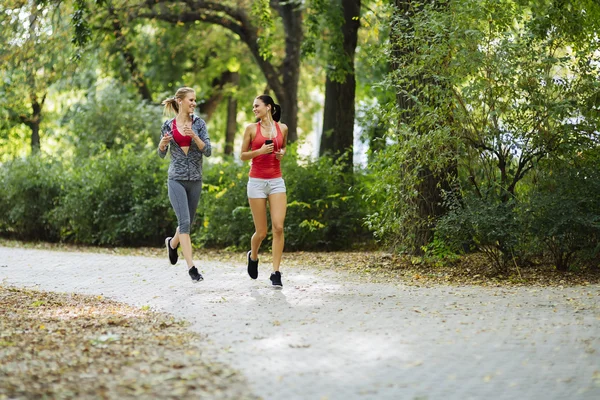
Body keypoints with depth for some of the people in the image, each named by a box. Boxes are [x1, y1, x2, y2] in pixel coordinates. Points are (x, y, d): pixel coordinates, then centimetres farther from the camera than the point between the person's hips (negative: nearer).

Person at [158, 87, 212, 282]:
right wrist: (163, 142, -10)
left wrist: (194, 136, -19)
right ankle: (191, 266, -12)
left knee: (188, 222, 14)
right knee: (185, 221, -13)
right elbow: (161, 154, 12)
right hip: (176, 179, -2)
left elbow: (208, 151, -4)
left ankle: (172, 243, 46)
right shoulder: (168, 125, 2)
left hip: (195, 179, 2)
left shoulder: (199, 123, 2)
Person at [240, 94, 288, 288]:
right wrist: (259, 151, -12)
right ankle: (253, 256, 35)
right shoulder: (251, 129, 1)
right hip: (257, 181, -1)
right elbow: (242, 155, 5)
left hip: (276, 181, 1)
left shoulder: (282, 128, 7)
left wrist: (282, 153, 2)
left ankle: (276, 273, -7)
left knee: (278, 227, -12)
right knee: (261, 232, 2)